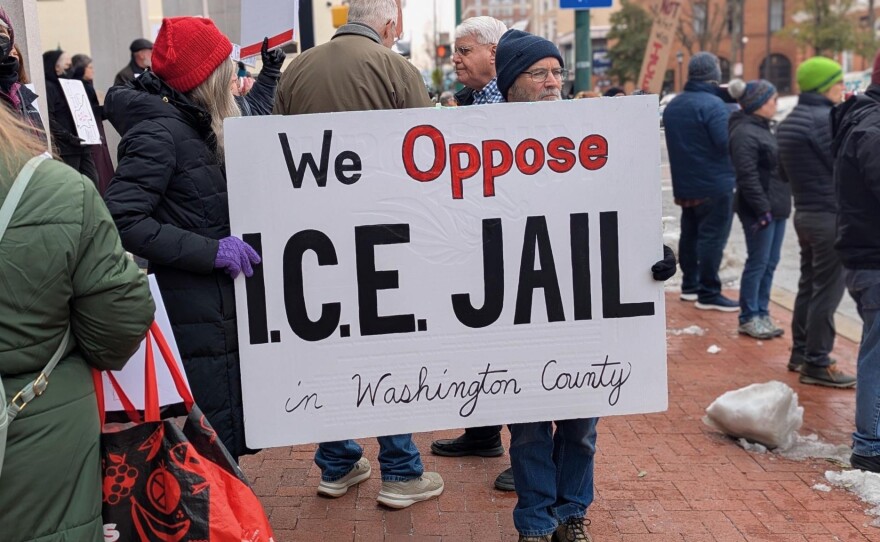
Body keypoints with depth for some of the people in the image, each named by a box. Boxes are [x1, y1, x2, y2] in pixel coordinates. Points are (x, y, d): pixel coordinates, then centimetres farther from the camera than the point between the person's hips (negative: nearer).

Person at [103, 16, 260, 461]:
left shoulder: (194, 127, 13)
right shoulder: (159, 131, -16)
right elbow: (122, 220, -24)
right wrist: (212, 250, -24)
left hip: (220, 309, 10)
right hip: (197, 319, -10)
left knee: (232, 436, 17)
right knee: (219, 443, -4)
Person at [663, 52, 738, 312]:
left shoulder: (673, 105, 10)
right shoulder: (712, 104, -17)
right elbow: (727, 142, -22)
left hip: (684, 184, 9)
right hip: (715, 184, -8)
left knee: (690, 234, 16)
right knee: (712, 237, -4)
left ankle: (689, 284, 25)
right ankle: (708, 293, -2)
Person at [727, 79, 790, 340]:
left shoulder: (761, 128, 16)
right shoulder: (744, 134, -16)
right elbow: (748, 177, -21)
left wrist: (780, 204, 18)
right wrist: (762, 209, -21)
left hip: (776, 208, 10)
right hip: (760, 210, -9)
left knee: (770, 263, 12)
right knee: (758, 264, -3)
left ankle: (762, 313, 21)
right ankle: (748, 318, 7)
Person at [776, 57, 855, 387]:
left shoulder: (788, 122, 13)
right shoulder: (826, 119, -17)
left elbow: (784, 173, 21)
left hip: (804, 214, 10)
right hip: (831, 217, -10)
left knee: (808, 286, 17)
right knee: (827, 292, -4)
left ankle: (801, 353, 26)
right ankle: (817, 364, 1)